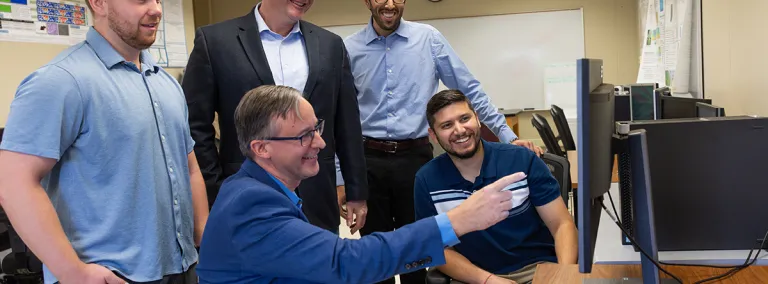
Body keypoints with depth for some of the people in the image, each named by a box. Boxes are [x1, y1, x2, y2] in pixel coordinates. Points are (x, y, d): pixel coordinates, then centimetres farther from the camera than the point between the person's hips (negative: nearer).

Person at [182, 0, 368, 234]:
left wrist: (357, 192, 9)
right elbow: (195, 128, -2)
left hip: (317, 205, 3)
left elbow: (348, 126, 9)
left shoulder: (331, 45, 7)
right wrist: (216, 196, -5)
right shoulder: (215, 41, -2)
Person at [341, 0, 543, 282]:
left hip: (415, 156, 0)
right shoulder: (349, 49, 1)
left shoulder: (428, 38, -1)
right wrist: (339, 178, 2)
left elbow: (469, 89, 3)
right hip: (368, 160, 1)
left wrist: (508, 136, -1)